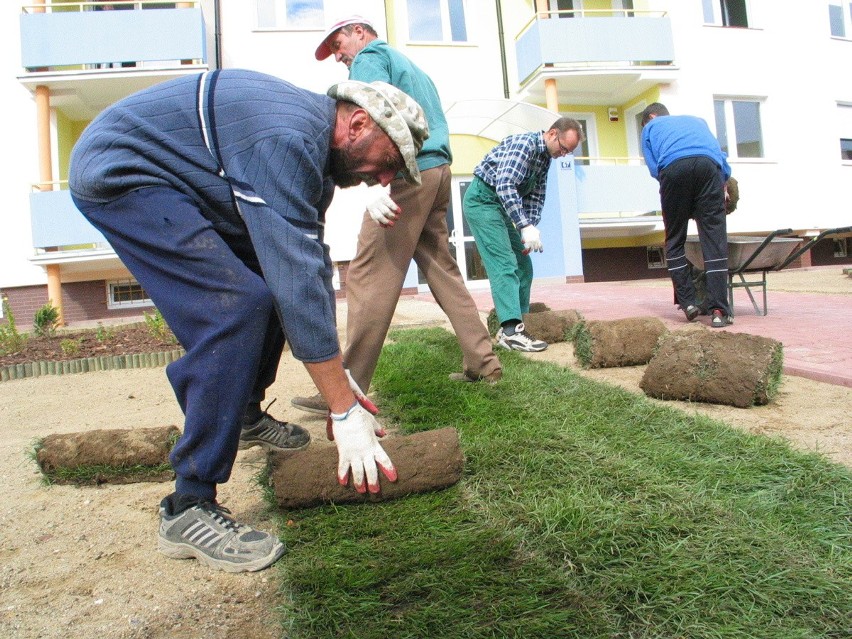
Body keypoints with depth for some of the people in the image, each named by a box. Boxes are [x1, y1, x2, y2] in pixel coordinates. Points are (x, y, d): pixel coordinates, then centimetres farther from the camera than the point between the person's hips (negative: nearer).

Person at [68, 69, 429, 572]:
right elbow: (301, 281, -33)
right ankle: (190, 510, -16)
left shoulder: (316, 145, 4)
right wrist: (345, 411, -29)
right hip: (118, 172, -10)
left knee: (273, 280, 10)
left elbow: (309, 264, 7)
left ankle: (245, 415, 27)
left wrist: (338, 376, 6)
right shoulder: (288, 140, -27)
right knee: (236, 308, -24)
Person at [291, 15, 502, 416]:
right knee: (442, 269, 12)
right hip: (438, 170, 9)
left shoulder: (369, 57, 4)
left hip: (407, 172, -9)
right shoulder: (408, 65, 31)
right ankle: (483, 364, 14)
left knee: (369, 279, -12)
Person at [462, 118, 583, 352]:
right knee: (504, 264, -19)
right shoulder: (524, 143, -20)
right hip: (482, 199, -10)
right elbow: (505, 186, -31)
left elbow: (536, 196, 11)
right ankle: (511, 331, -23)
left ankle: (512, 323, 10)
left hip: (503, 205, 10)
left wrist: (530, 230, -3)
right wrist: (525, 226, -35)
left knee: (523, 266, 6)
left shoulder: (545, 157, 9)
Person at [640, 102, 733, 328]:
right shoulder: (696, 120, 41)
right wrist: (722, 182, 38)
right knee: (714, 240, -3)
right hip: (708, 165, 2)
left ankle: (688, 302, 6)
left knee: (674, 240, 10)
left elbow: (654, 168, 19)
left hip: (673, 166, -2)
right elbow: (721, 156, 33)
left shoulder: (650, 127, 32)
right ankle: (718, 310, -8)